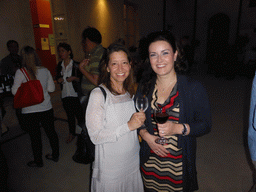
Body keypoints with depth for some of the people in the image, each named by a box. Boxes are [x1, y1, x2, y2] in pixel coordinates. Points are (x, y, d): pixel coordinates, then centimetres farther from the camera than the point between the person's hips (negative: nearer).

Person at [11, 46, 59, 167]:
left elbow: (15, 91, -7)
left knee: (35, 136, 11)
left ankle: (38, 162, 28)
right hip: (46, 108, 3)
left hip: (29, 111, -3)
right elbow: (51, 88, 4)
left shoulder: (20, 72, -12)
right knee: (50, 132, 17)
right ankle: (55, 155, 33)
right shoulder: (45, 71, -3)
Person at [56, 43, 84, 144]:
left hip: (75, 94, -5)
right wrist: (58, 80, -2)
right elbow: (57, 77, 20)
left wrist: (74, 78, -21)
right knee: (69, 115, 16)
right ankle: (72, 133, 33)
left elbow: (82, 78, -5)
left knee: (79, 114, -5)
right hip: (65, 94, 5)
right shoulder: (59, 65, 8)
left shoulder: (75, 65, -7)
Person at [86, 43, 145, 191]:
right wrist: (129, 126, -25)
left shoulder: (130, 92, 3)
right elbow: (96, 136, -20)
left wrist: (141, 120, -5)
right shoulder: (99, 94, -18)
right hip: (110, 167, -5)